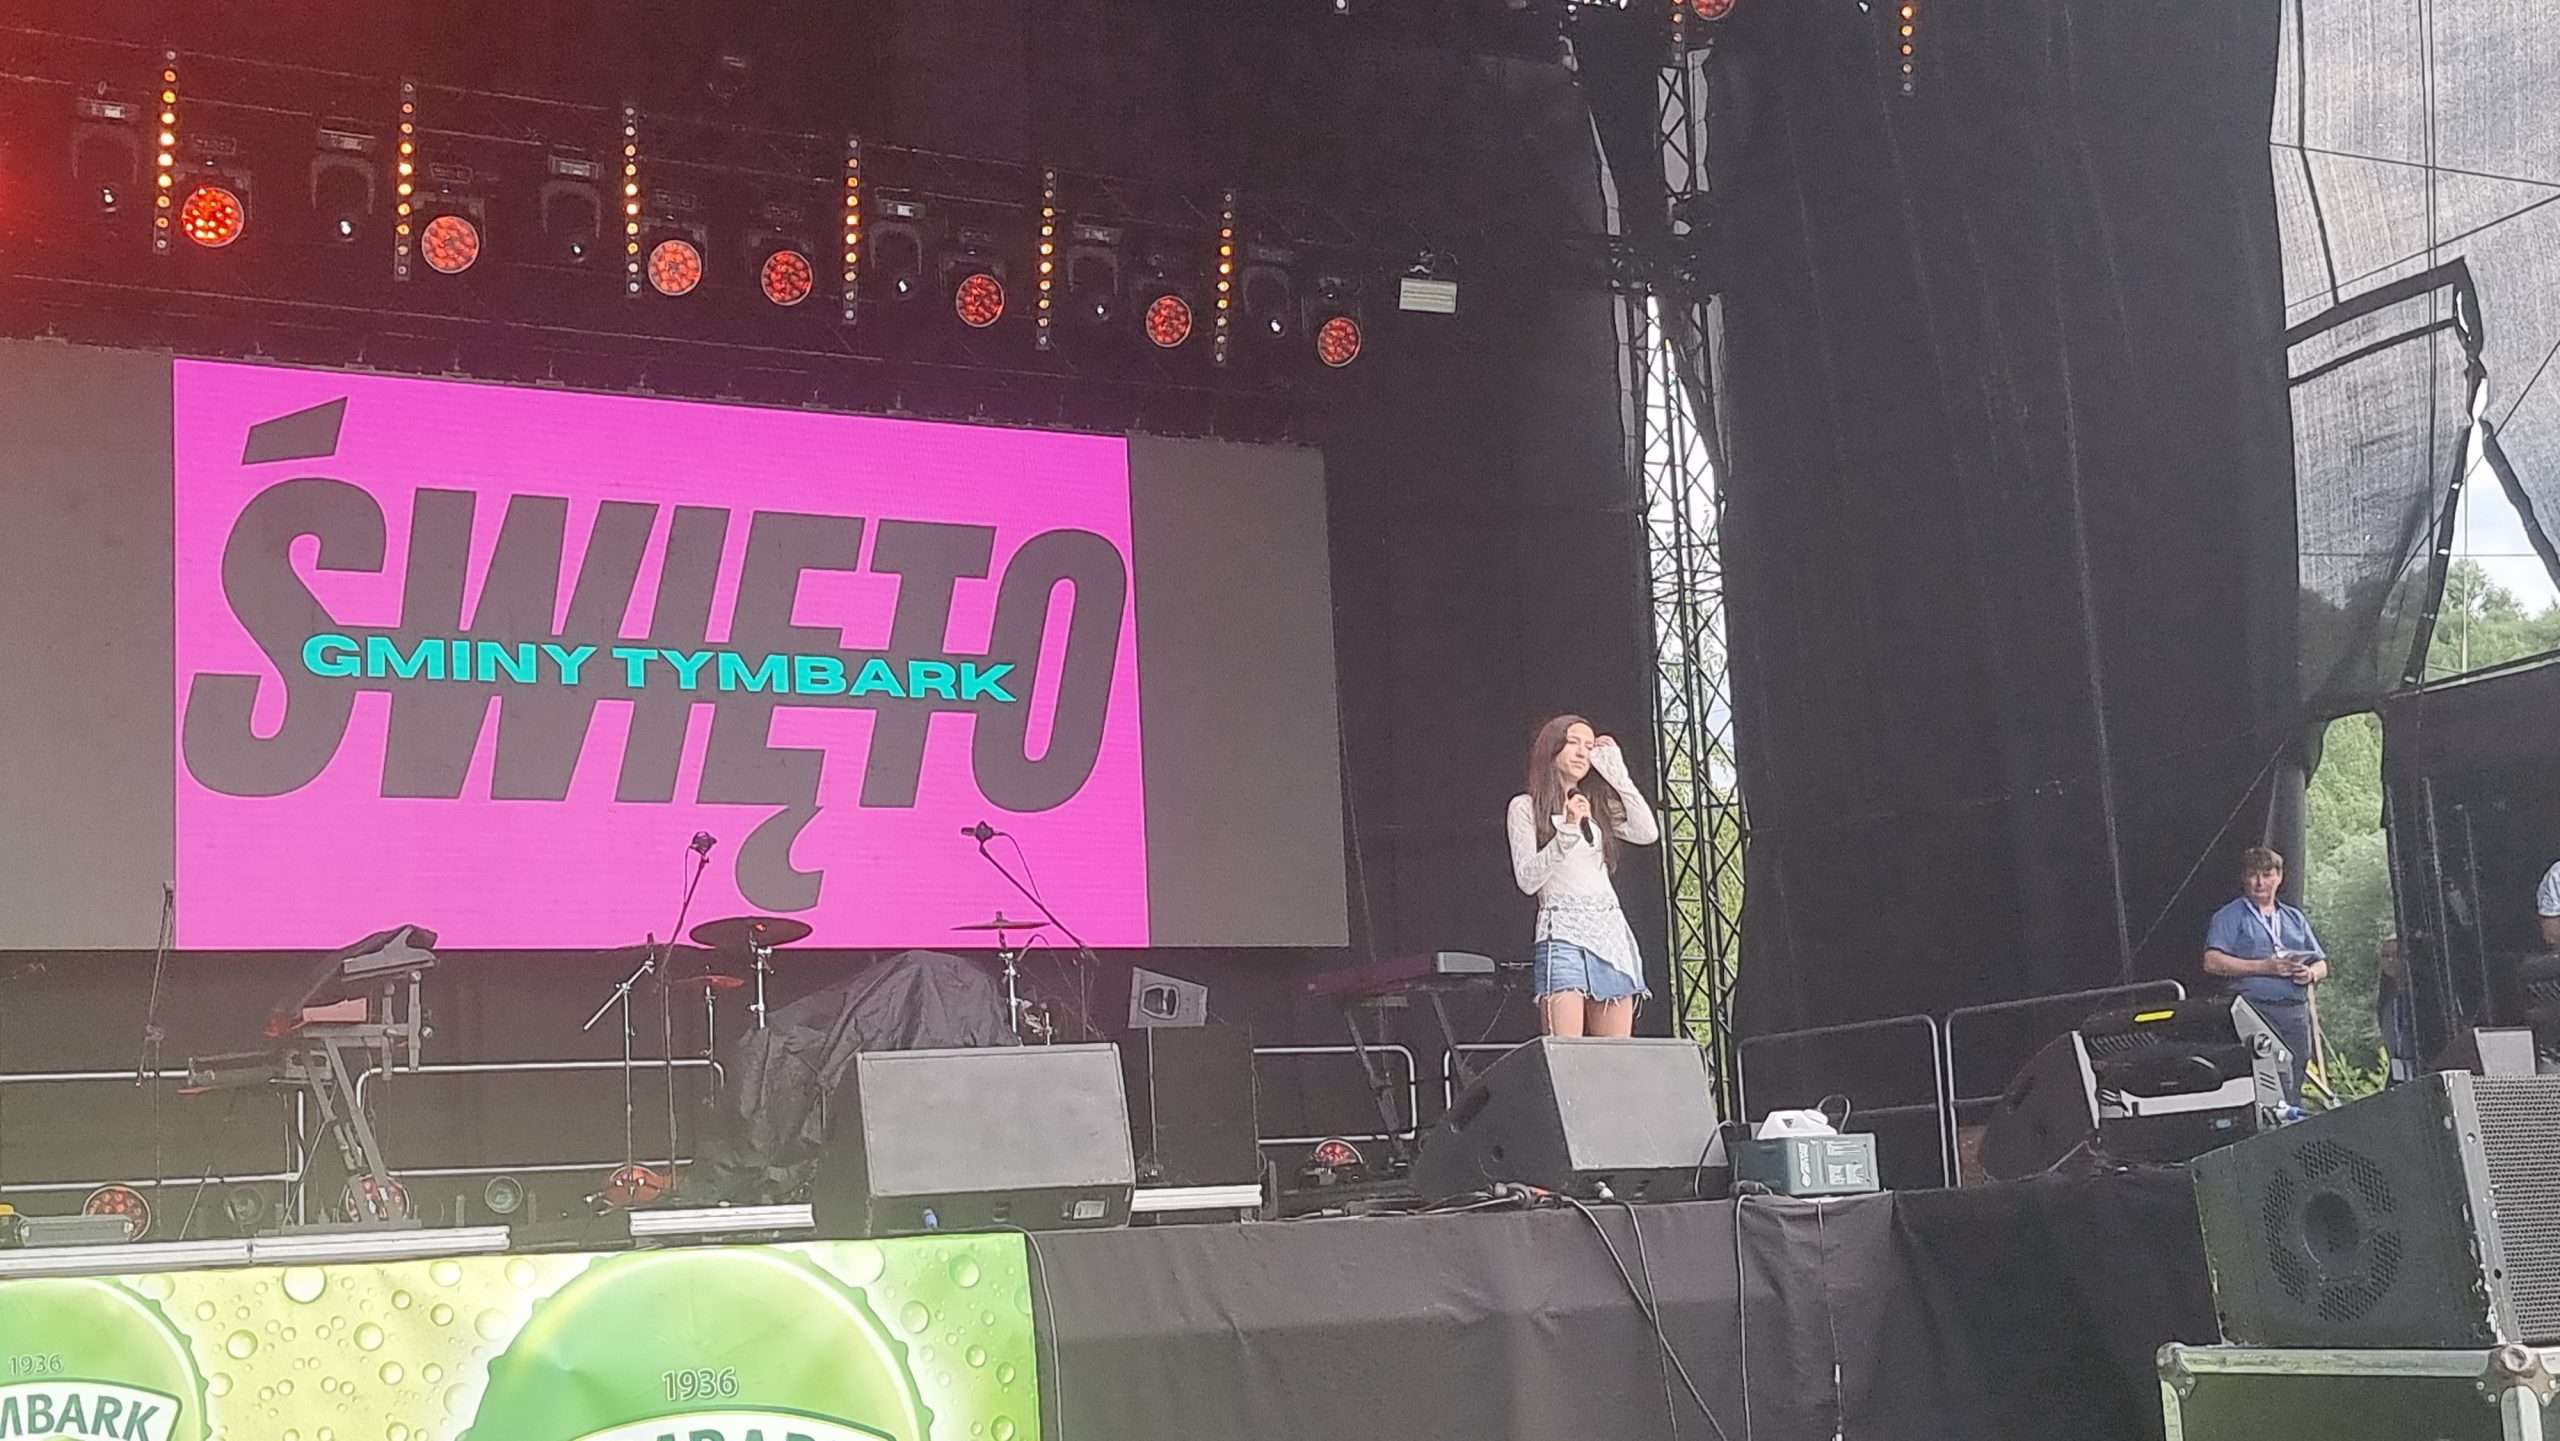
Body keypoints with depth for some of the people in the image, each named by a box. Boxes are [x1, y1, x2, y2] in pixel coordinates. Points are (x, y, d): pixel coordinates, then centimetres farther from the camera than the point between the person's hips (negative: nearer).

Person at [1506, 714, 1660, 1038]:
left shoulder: (1597, 805, 21)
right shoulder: (1526, 807, 7)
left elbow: (1648, 833, 5)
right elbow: (1527, 879, -3)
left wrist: (1615, 771, 9)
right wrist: (1567, 830, -13)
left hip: (1610, 931, 5)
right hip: (1563, 934, -5)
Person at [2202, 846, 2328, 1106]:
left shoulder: (2295, 918, 23)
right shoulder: (2230, 917, 6)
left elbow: (2322, 965, 23)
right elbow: (2212, 962, -8)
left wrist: (2310, 974, -2)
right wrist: (2264, 967, -13)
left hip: (2296, 1013, 6)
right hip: (2255, 1010, -5)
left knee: (2295, 1086, 3)